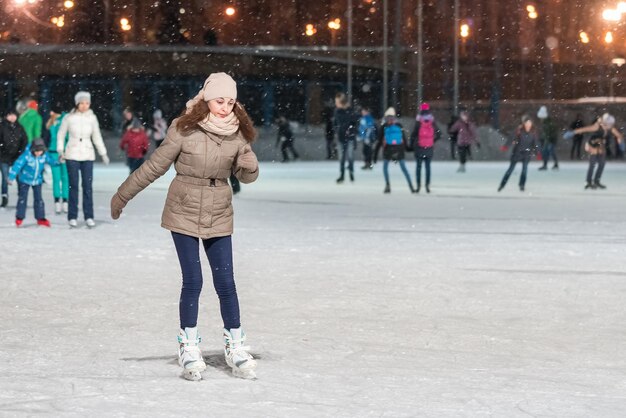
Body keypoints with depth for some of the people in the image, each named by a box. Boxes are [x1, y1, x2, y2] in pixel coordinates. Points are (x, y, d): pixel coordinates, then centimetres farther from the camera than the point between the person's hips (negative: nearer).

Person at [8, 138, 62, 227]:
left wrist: (58, 161, -15)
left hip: (37, 180, 3)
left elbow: (51, 161, 6)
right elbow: (18, 165, -26)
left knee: (38, 199, 5)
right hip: (25, 180, -3)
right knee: (22, 198, 1)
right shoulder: (26, 156, -26)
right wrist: (11, 177, -28)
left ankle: (40, 218, 12)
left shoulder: (44, 155, -12)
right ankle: (19, 218, 11)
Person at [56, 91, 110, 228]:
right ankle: (72, 217, 4)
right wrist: (60, 149, -3)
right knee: (73, 186, -2)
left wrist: (103, 153, 11)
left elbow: (97, 137, 13)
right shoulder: (69, 118, -2)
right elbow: (61, 134, 8)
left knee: (88, 186, -3)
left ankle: (89, 217, 1)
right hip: (72, 155, -1)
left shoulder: (92, 118, 4)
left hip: (88, 155, 2)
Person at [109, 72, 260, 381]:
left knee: (225, 282, 1)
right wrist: (123, 195, 1)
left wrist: (249, 167, -16)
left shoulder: (238, 134, -3)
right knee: (192, 281, -4)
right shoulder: (185, 129, -14)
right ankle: (189, 347, 10)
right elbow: (155, 166, -5)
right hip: (184, 213, -3)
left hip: (219, 217, 3)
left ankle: (235, 346, 14)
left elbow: (246, 176, 8)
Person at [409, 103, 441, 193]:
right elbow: (439, 134, 7)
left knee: (418, 166, 6)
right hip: (430, 148, 2)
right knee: (428, 166, 8)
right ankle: (427, 185, 5)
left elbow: (413, 135, -9)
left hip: (419, 148, -2)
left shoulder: (418, 123, -11)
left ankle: (418, 185, 3)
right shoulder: (433, 123, -2)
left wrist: (411, 145, 3)